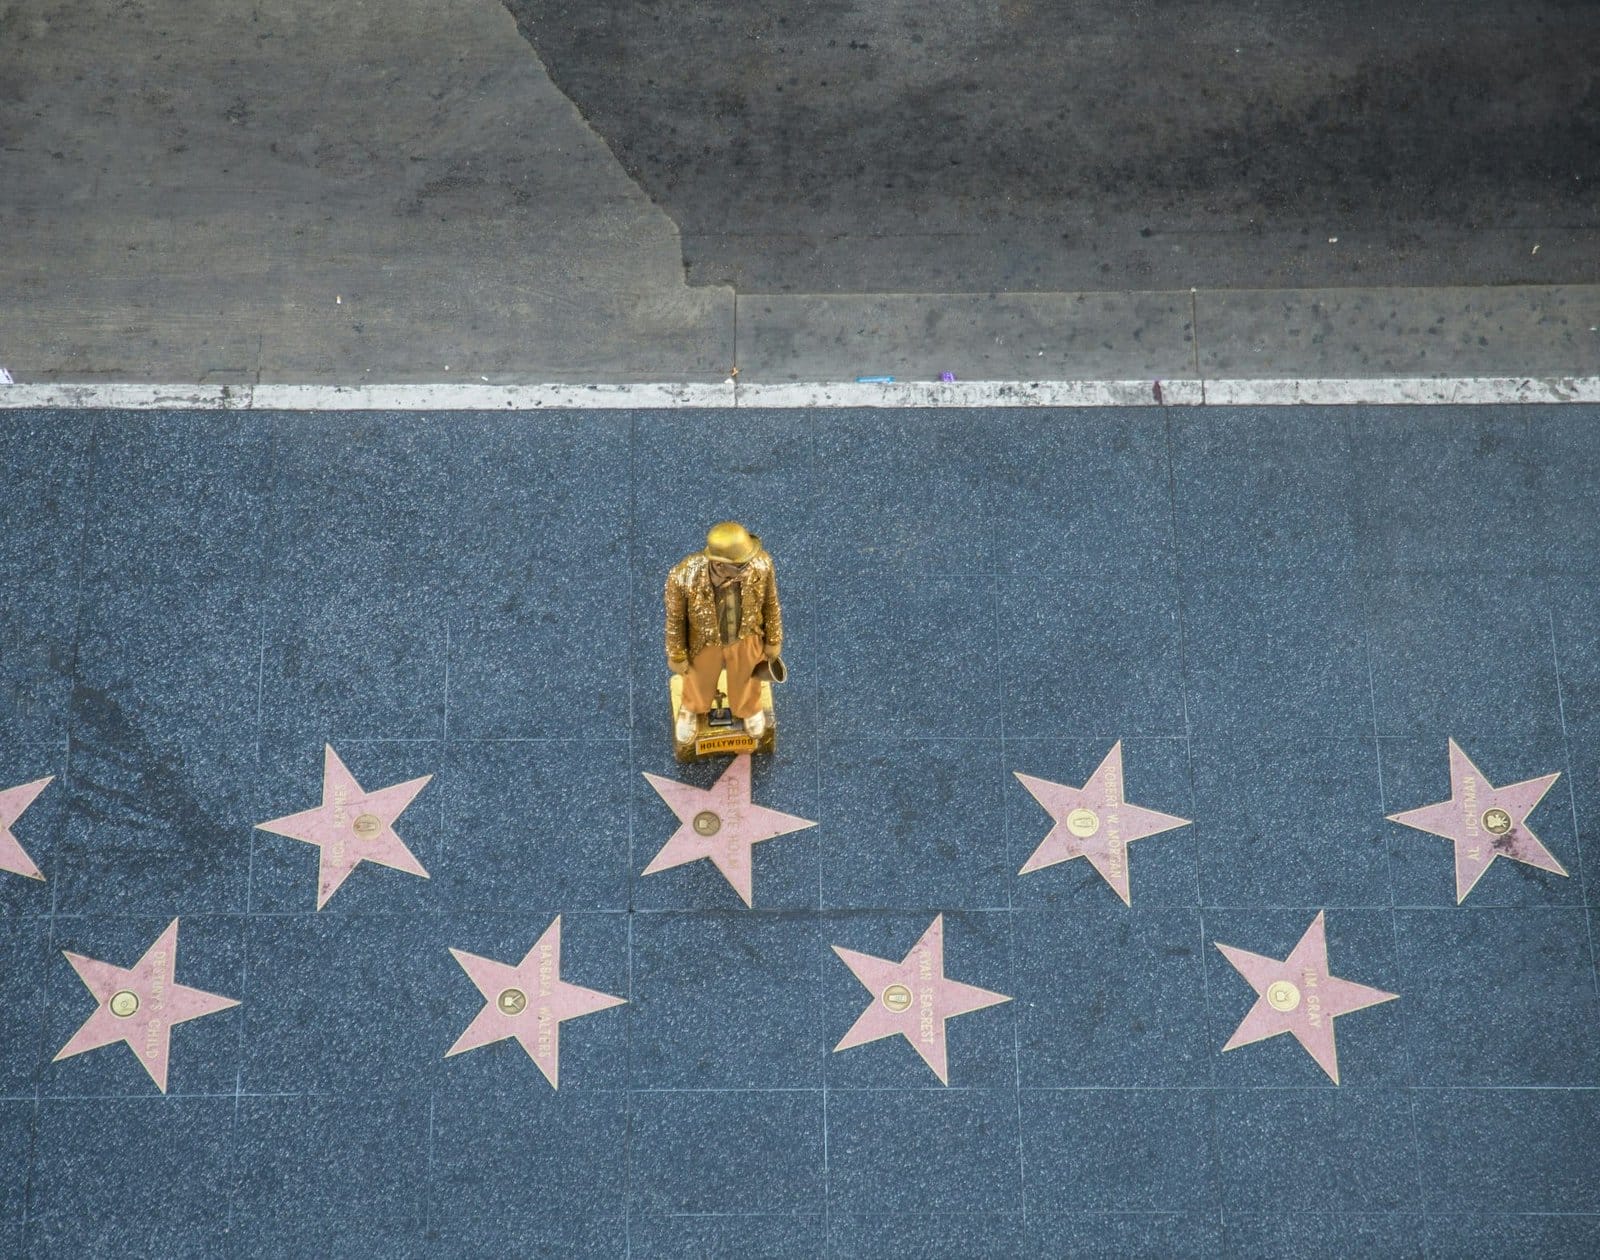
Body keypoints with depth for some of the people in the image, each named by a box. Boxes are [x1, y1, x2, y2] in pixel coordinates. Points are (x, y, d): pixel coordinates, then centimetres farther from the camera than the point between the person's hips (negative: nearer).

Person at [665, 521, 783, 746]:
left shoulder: (761, 563, -36)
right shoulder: (683, 576, -41)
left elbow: (770, 603, -13)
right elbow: (675, 617, -19)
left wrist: (773, 640, 2)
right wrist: (676, 656, -3)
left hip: (746, 637, 1)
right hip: (704, 641, -1)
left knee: (745, 679, 32)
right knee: (700, 679, 31)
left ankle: (750, 708, 67)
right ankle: (692, 708, 66)